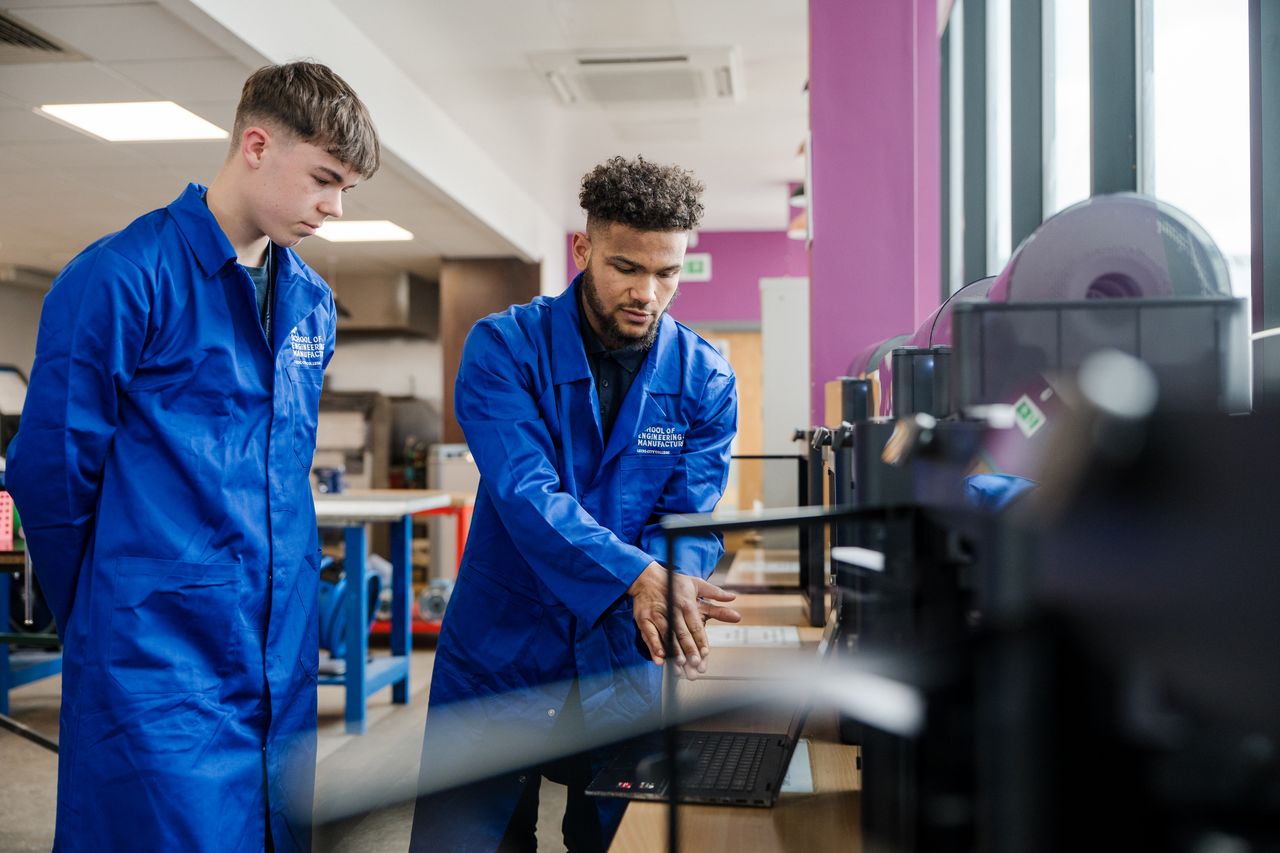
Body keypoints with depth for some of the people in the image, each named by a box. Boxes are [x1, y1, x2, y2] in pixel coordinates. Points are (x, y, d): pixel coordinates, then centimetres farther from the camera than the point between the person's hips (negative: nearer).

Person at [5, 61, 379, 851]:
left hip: (283, 659, 7)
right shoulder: (122, 276, -11)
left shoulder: (312, 303, 10)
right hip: (161, 662, -6)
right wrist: (102, 621, 2)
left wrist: (285, 595, 15)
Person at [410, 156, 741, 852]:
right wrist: (637, 575, -38)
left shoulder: (704, 379, -3)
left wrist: (670, 589, -31)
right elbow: (525, 491, -24)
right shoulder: (504, 346, -11)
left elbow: (692, 514, -8)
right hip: (500, 654, -2)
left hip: (623, 663, 2)